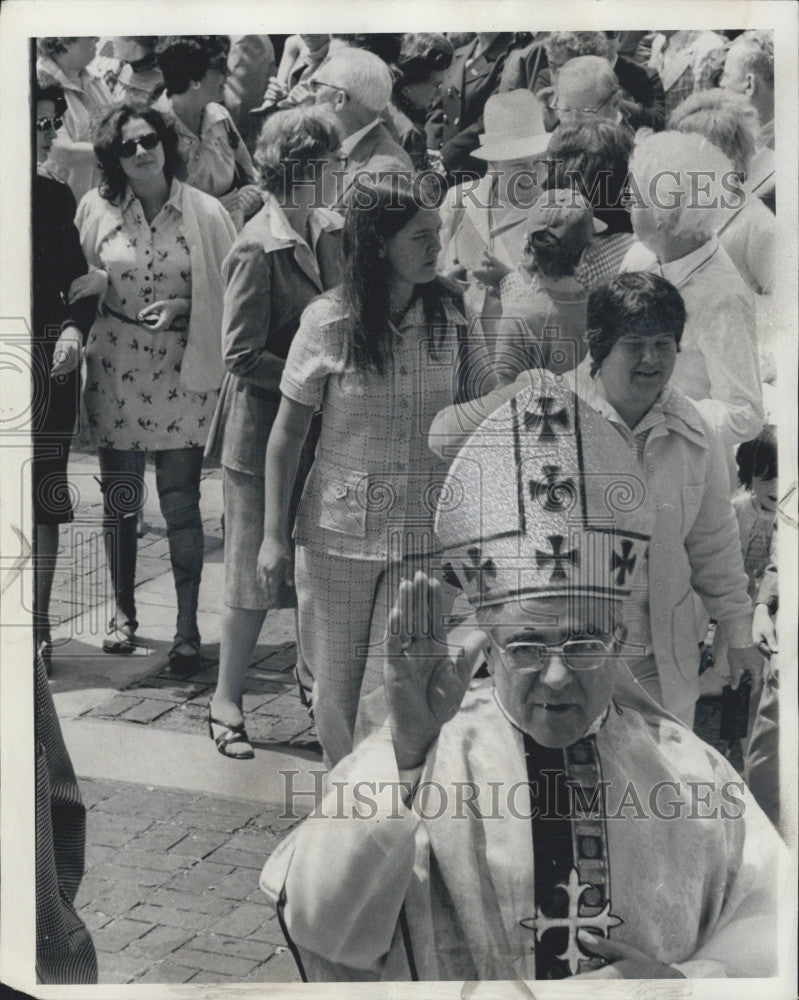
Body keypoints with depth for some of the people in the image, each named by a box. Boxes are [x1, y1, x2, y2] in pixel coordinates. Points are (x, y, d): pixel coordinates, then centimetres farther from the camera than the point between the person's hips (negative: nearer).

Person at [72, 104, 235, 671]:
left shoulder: (205, 212, -4)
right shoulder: (97, 208, 1)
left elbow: (229, 287, 1)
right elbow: (76, 280, 10)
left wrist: (180, 306, -13)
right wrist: (94, 280, -11)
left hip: (181, 374, -2)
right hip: (116, 371, 2)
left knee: (181, 503, 0)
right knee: (120, 498, 10)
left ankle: (188, 628, 10)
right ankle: (124, 613, 28)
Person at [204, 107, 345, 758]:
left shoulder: (328, 231, 6)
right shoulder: (259, 249, -18)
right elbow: (242, 356, -19)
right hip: (265, 432, -7)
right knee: (255, 574, 2)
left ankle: (313, 672, 37)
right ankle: (227, 700, 18)